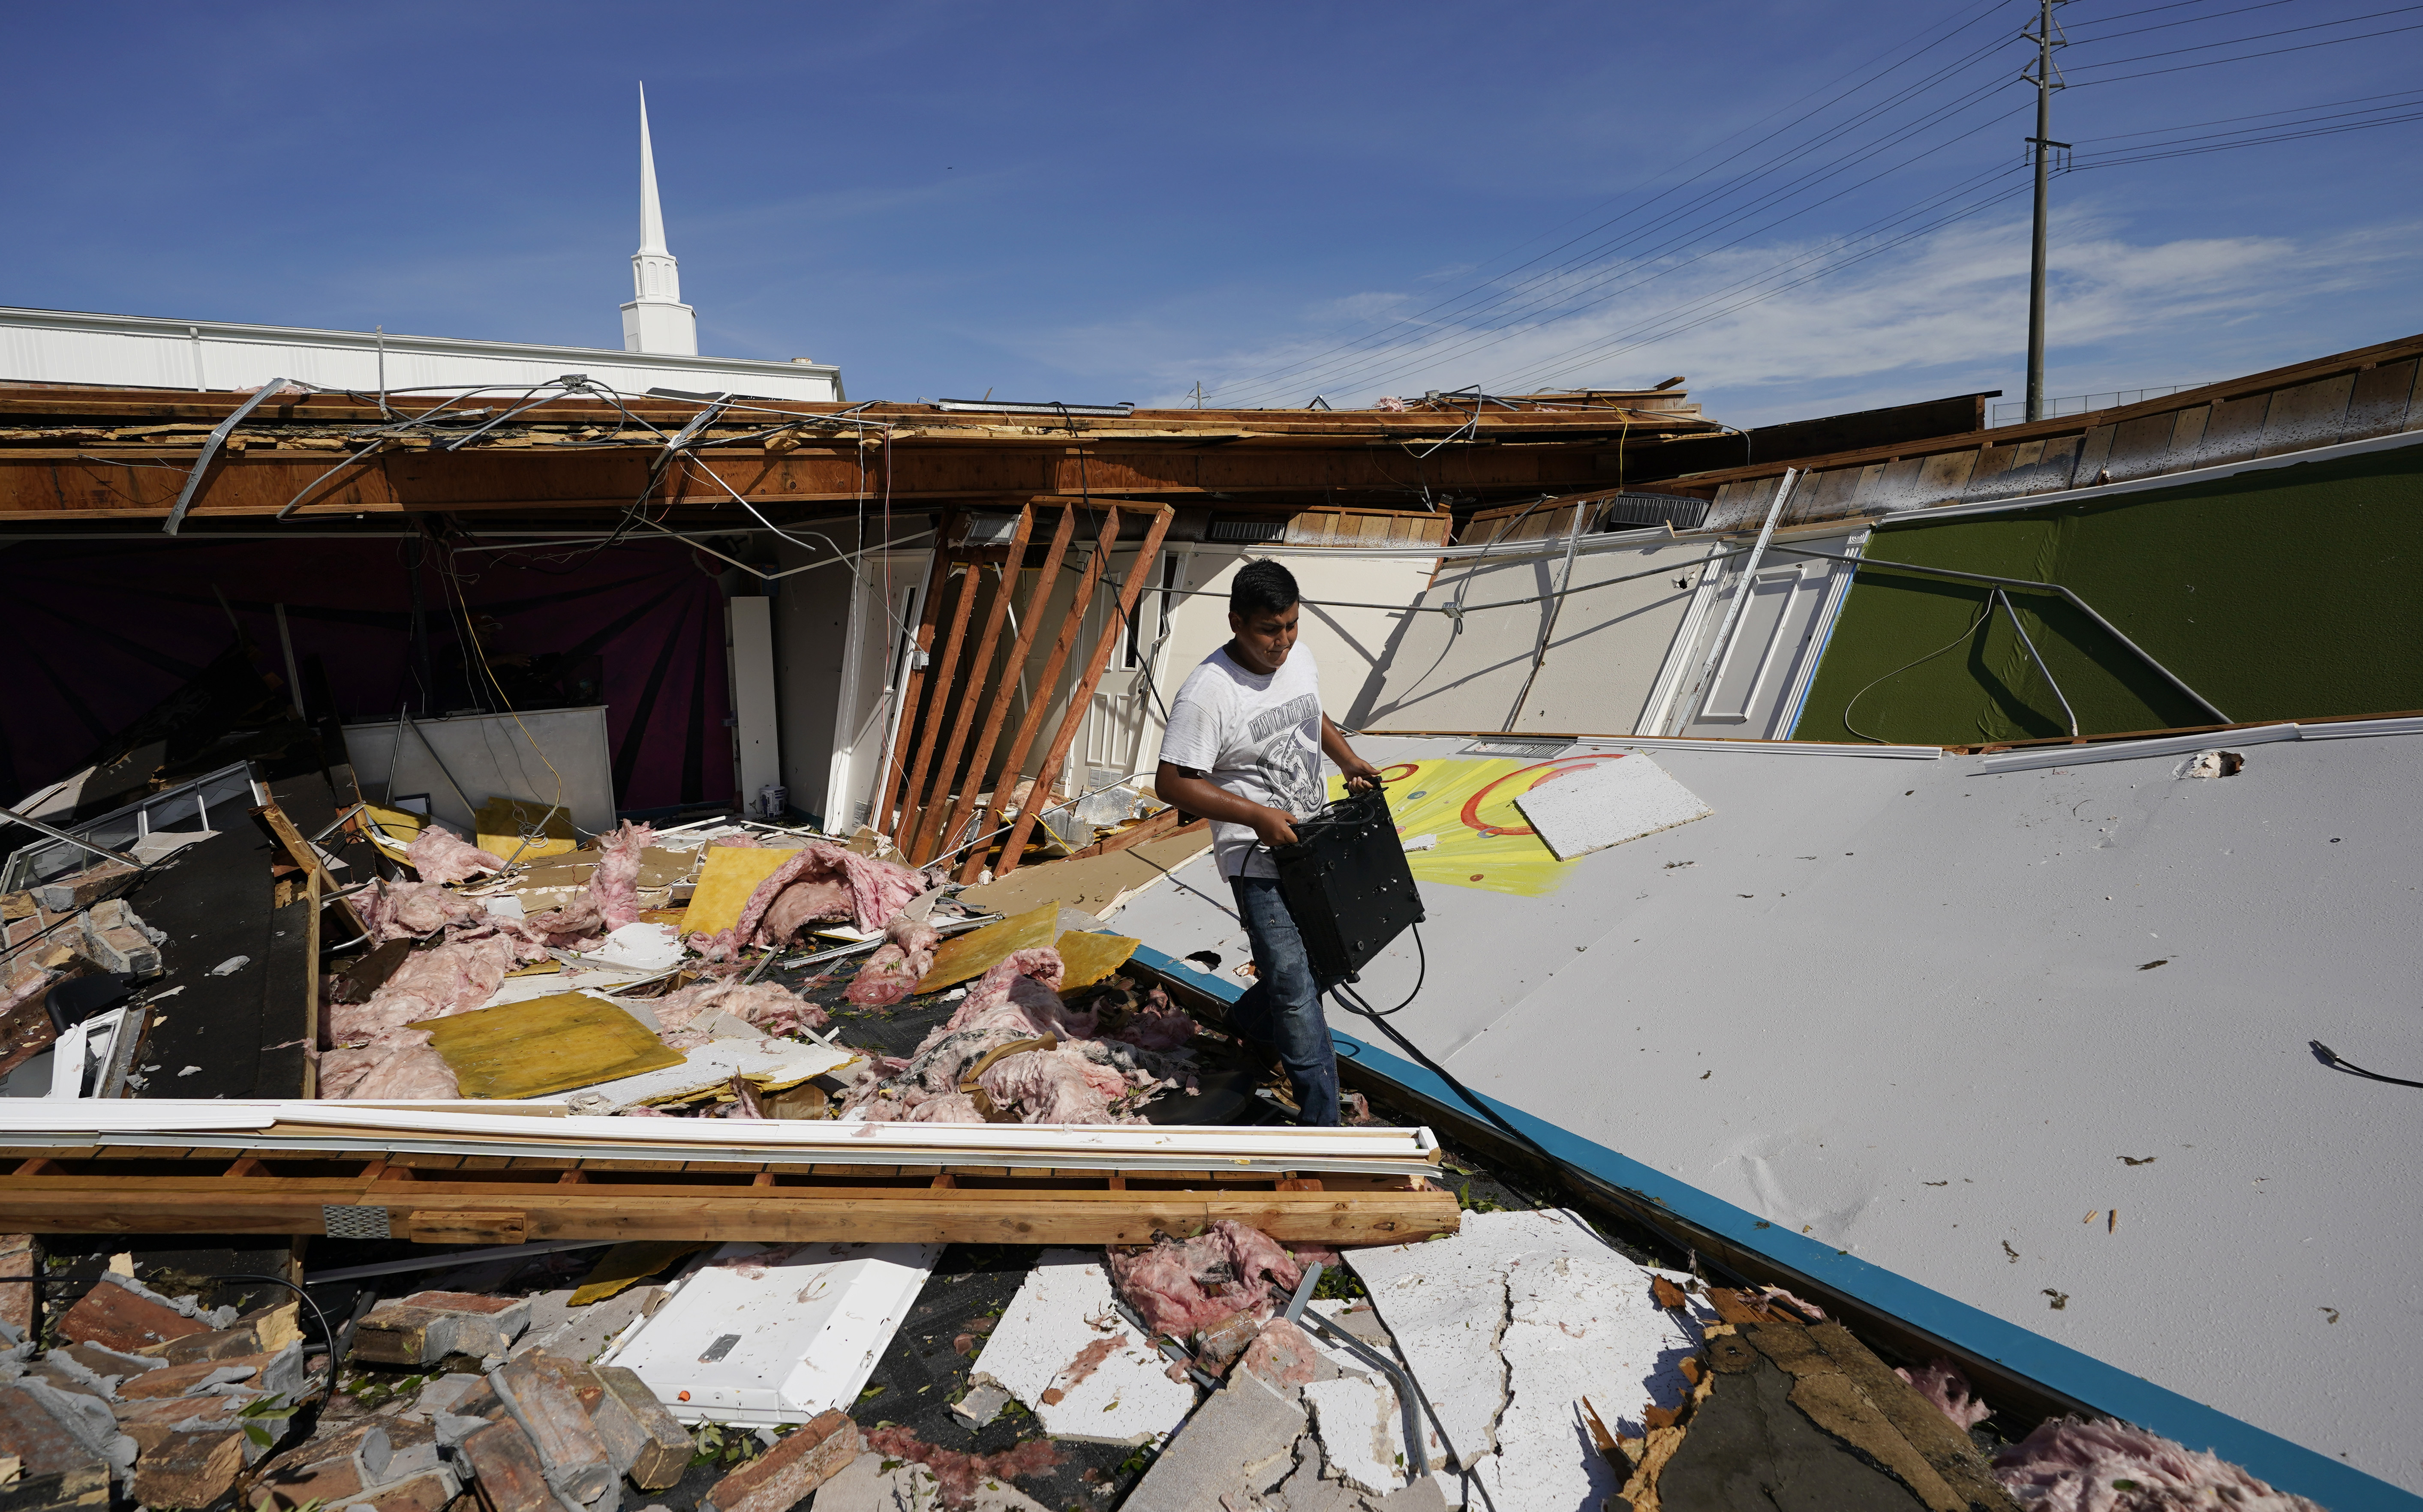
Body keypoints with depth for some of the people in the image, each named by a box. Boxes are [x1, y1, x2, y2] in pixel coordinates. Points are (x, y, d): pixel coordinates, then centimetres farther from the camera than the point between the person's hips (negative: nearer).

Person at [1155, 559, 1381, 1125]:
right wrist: (1258, 816, -24)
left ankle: (1250, 1019, 47)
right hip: (1259, 860, -8)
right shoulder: (1208, 693, -21)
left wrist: (1348, 760, 7)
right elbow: (1172, 783, -20)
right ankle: (1321, 1127, 3)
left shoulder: (1299, 658, 2)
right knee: (1295, 991, -9)